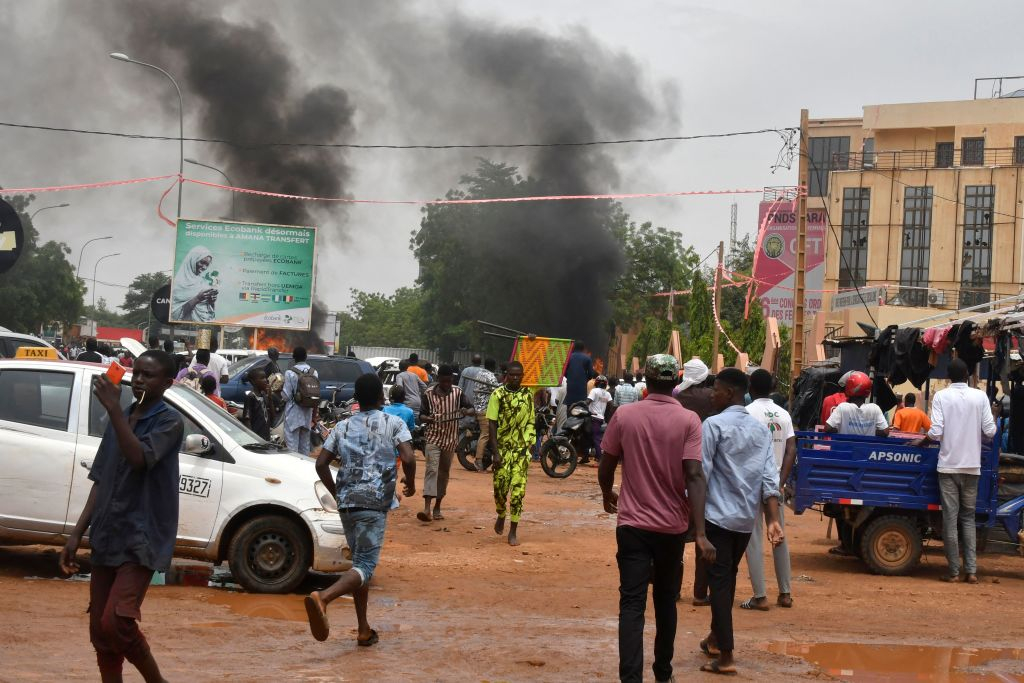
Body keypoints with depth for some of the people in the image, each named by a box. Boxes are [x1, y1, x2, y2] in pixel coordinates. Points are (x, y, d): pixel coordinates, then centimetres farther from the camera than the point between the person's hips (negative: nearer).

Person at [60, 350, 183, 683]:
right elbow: (101, 481, 15)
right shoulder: (121, 420, 14)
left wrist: (113, 408, -26)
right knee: (99, 630, 7)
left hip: (142, 539, -7)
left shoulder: (170, 421, -6)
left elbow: (139, 459, -24)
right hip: (107, 538, 7)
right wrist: (77, 532, 10)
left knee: (116, 623, -17)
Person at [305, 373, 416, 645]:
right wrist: (411, 484, 5)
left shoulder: (343, 427, 13)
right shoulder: (394, 424, 1)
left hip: (346, 503, 6)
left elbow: (321, 463, 8)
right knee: (365, 566, -9)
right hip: (374, 503, -6)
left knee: (360, 562, 17)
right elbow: (408, 458, -13)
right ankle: (322, 598, -35)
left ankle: (364, 630, 17)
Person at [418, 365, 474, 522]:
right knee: (432, 470, -15)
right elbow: (422, 414, 1)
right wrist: (426, 418, -23)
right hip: (433, 438, -3)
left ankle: (437, 507, 22)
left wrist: (466, 411, -25)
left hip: (451, 439, 3)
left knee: (444, 473, 11)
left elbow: (473, 410, -1)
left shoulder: (457, 393, 0)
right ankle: (427, 508, -24)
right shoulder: (429, 394, -3)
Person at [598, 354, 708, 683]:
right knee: (666, 602, 17)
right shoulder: (688, 420, -8)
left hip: (632, 523, -1)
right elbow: (694, 475, -16)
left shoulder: (624, 415, -4)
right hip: (672, 525, 1)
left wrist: (608, 495, 25)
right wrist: (700, 532, -19)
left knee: (632, 604, -4)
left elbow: (605, 468, 3)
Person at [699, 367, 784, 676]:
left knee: (720, 580, -3)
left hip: (718, 515, -6)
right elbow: (769, 477, 1)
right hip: (747, 517, 6)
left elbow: (701, 474, -13)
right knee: (728, 577, 20)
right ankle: (716, 638, 34)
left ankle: (725, 656, -5)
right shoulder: (761, 429, 8)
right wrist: (773, 520, -2)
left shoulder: (713, 425, -10)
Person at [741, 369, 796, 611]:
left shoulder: (748, 412, -9)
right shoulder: (783, 415, 7)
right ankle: (785, 593, 18)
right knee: (779, 538, 14)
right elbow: (791, 451, 0)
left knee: (754, 540, -1)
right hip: (775, 483, 5)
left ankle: (760, 596, -2)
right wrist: (781, 482, -1)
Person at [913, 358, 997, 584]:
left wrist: (922, 441, 8)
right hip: (972, 466, 2)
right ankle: (971, 570, 4)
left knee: (950, 518, 3)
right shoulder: (980, 397, 0)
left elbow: (935, 432, -11)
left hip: (948, 465, -2)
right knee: (968, 518, 12)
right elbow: (990, 431, -3)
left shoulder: (941, 396, -4)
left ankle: (954, 571, 3)